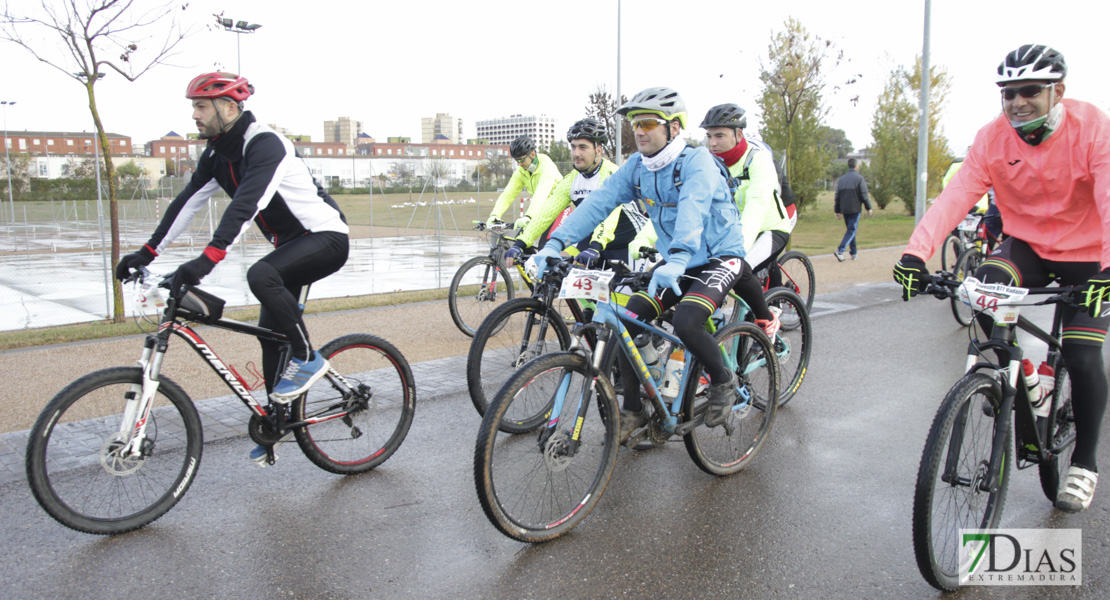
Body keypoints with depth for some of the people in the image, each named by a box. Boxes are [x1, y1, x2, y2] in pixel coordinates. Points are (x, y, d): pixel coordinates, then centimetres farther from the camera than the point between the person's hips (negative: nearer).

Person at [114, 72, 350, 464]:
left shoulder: (265, 144, -22)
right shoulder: (217, 153, 6)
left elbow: (246, 204, -35)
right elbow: (188, 203, 8)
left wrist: (208, 259, -44)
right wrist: (147, 252, 3)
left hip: (326, 237, -9)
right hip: (290, 242, 9)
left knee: (261, 275, -34)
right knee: (270, 331, 7)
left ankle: (307, 359, -16)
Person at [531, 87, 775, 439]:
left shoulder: (697, 163, -19)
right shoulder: (636, 166, 0)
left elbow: (692, 210, -37)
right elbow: (598, 202, -10)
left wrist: (677, 259, -55)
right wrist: (556, 242, -23)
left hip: (719, 258, -6)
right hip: (677, 265, 7)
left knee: (686, 323, -31)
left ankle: (723, 382, 0)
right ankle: (633, 411, 6)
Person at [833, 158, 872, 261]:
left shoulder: (841, 179, 10)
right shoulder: (859, 178, -7)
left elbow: (837, 197, 11)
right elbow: (864, 195, -9)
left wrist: (837, 210, 16)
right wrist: (868, 208, 1)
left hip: (844, 209, 6)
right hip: (855, 209, -6)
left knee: (850, 229, 15)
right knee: (852, 230, -5)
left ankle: (854, 252, 19)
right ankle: (840, 250, -21)